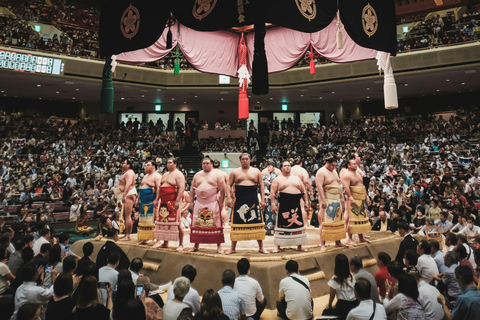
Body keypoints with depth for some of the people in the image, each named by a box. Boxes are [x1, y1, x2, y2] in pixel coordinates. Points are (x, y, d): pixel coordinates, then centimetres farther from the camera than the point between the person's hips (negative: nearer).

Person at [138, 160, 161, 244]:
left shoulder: (157, 176, -9)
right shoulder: (145, 176, 20)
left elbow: (159, 189, -18)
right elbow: (141, 187, 26)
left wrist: (156, 200, -26)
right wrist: (139, 198, 18)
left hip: (152, 201, -9)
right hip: (144, 202, 9)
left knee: (154, 220, -9)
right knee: (145, 220, 10)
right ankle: (145, 238, 18)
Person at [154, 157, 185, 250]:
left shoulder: (178, 174, -5)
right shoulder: (165, 175, 21)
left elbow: (181, 188, -15)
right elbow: (160, 188, 25)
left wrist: (177, 201, -24)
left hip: (173, 202, -8)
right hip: (164, 202, 8)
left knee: (176, 223, -8)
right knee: (164, 222, 9)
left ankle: (181, 244, -1)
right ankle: (165, 243, 18)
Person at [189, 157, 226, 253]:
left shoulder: (217, 174, 2)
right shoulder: (197, 175, 14)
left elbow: (222, 189, -3)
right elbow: (192, 189, 14)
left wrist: (221, 202, -8)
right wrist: (191, 201, 7)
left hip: (213, 203, -4)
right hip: (199, 203, 4)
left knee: (216, 224, -3)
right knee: (197, 224, 5)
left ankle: (219, 246, 4)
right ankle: (196, 245, 16)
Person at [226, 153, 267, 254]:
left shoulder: (256, 171, 11)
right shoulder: (235, 172, 9)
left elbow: (261, 186, 9)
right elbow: (229, 185, 6)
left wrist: (262, 200, 0)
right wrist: (229, 198, -7)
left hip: (253, 201, 1)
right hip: (239, 201, 0)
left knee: (258, 223, 3)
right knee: (236, 224, 2)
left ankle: (261, 247, 14)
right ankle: (233, 248, 13)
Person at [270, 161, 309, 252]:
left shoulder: (296, 178, 16)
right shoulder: (277, 179, 4)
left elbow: (303, 191, 18)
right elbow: (273, 192, -2)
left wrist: (306, 202, 10)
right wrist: (273, 204, -10)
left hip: (296, 206, 4)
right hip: (283, 206, -4)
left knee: (298, 224, 6)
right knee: (281, 226, -1)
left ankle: (299, 246, 17)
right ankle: (278, 246, 7)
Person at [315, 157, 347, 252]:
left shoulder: (334, 171, 18)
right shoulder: (321, 172, -9)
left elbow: (339, 185, 23)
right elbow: (319, 186, -18)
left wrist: (341, 198, 17)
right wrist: (323, 200, -25)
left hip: (337, 199, 8)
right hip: (327, 199, -8)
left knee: (338, 220, 9)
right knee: (325, 221, -10)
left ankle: (338, 242, 19)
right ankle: (322, 244, -8)